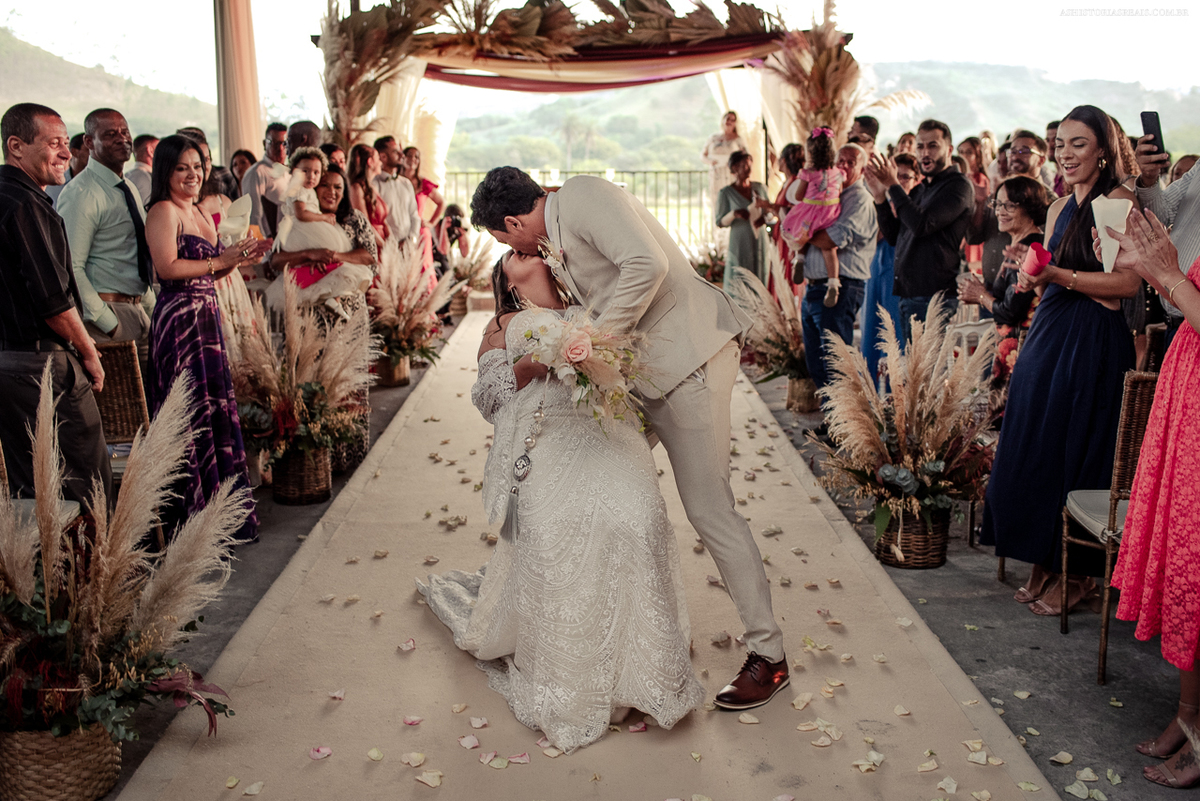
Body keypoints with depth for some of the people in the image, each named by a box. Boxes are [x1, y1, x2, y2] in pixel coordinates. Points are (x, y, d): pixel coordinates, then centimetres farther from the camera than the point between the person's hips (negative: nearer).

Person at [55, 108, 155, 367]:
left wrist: (150, 307, 14)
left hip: (137, 312, 8)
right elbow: (70, 268, -20)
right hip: (105, 311, -8)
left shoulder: (129, 189, 16)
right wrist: (108, 323, -20)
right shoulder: (81, 194, -13)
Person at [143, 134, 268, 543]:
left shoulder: (201, 214, 20)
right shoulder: (163, 211, -8)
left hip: (206, 317, 9)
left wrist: (239, 259, 6)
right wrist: (220, 261, -15)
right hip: (179, 319, -9)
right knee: (194, 413, -6)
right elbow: (167, 267, -19)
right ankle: (193, 514, 3)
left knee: (217, 409, 10)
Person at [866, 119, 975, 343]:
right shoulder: (920, 190, 20)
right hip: (908, 295, 9)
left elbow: (922, 224, -20)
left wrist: (893, 186, -14)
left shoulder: (958, 185, -7)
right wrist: (880, 197, 6)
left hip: (935, 295, -9)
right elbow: (894, 237, 18)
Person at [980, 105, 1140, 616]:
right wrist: (1031, 273, 0)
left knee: (1074, 453, -1)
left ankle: (1075, 575, 14)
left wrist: (1058, 275, -24)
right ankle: (1044, 564, 23)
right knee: (1034, 448, 9)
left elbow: (1128, 282, -18)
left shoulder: (1119, 201, -9)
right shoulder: (1060, 208, 16)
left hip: (1094, 343, -8)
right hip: (1048, 336, 8)